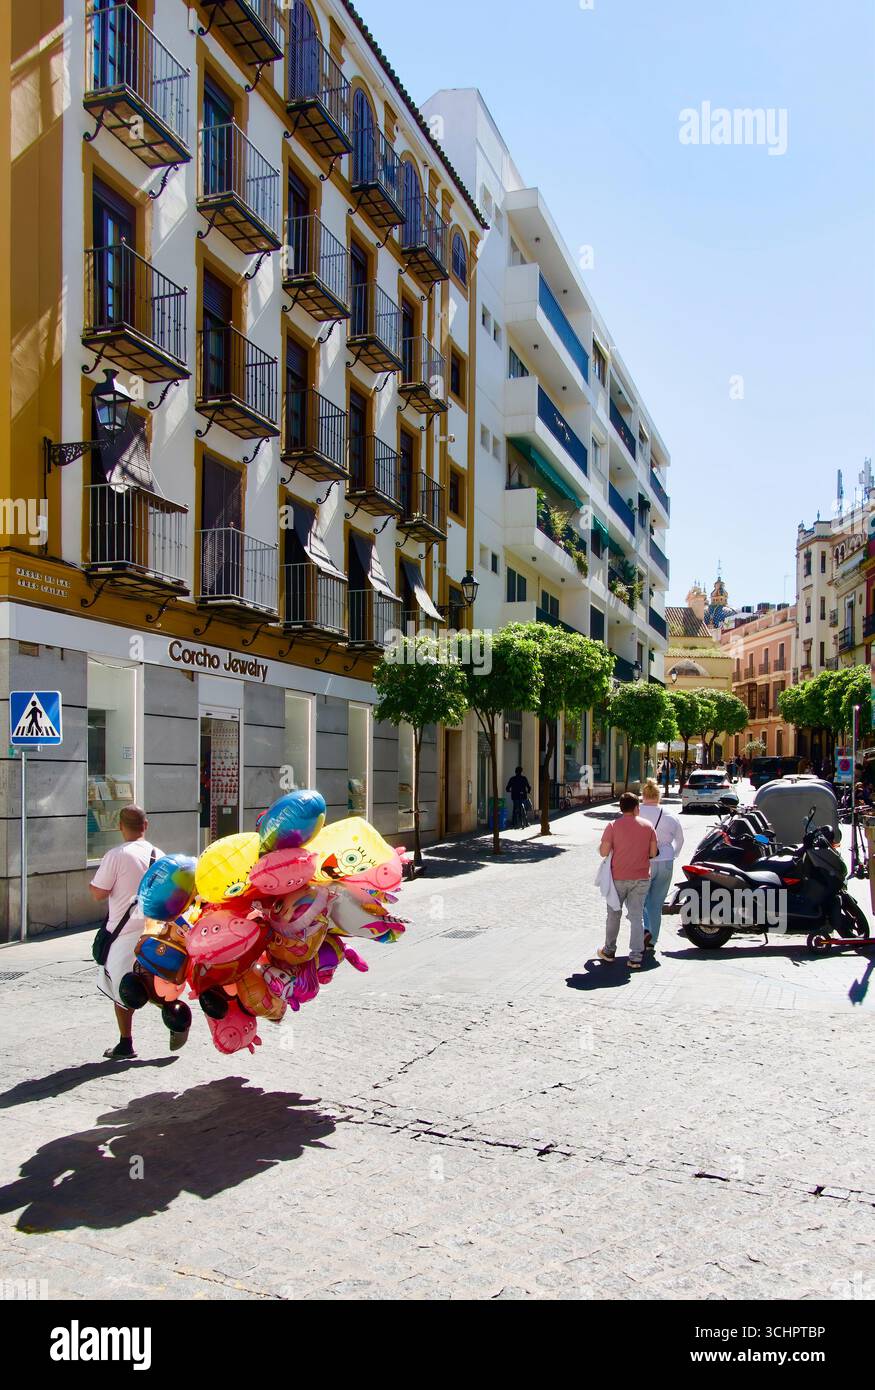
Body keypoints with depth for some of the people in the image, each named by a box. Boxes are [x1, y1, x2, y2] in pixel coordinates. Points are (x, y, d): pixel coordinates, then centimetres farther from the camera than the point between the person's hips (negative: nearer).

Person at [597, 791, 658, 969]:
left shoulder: (613, 826, -10)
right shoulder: (647, 826, -2)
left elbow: (603, 852, -12)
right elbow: (653, 853, 0)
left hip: (618, 878, -2)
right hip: (641, 878, 2)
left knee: (614, 915, 14)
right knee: (637, 916, 6)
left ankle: (609, 951, 27)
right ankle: (636, 957, 2)